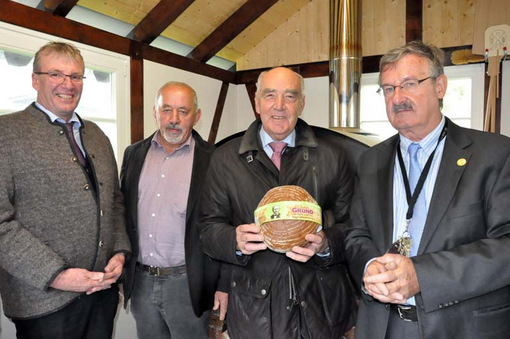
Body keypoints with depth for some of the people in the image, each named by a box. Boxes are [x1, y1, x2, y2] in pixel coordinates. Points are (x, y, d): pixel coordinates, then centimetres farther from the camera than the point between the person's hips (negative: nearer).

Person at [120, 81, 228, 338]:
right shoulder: (134, 154, 4)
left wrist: (224, 285, -6)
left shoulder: (211, 160, -9)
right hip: (140, 281, 4)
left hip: (187, 282, -3)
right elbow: (122, 211, 10)